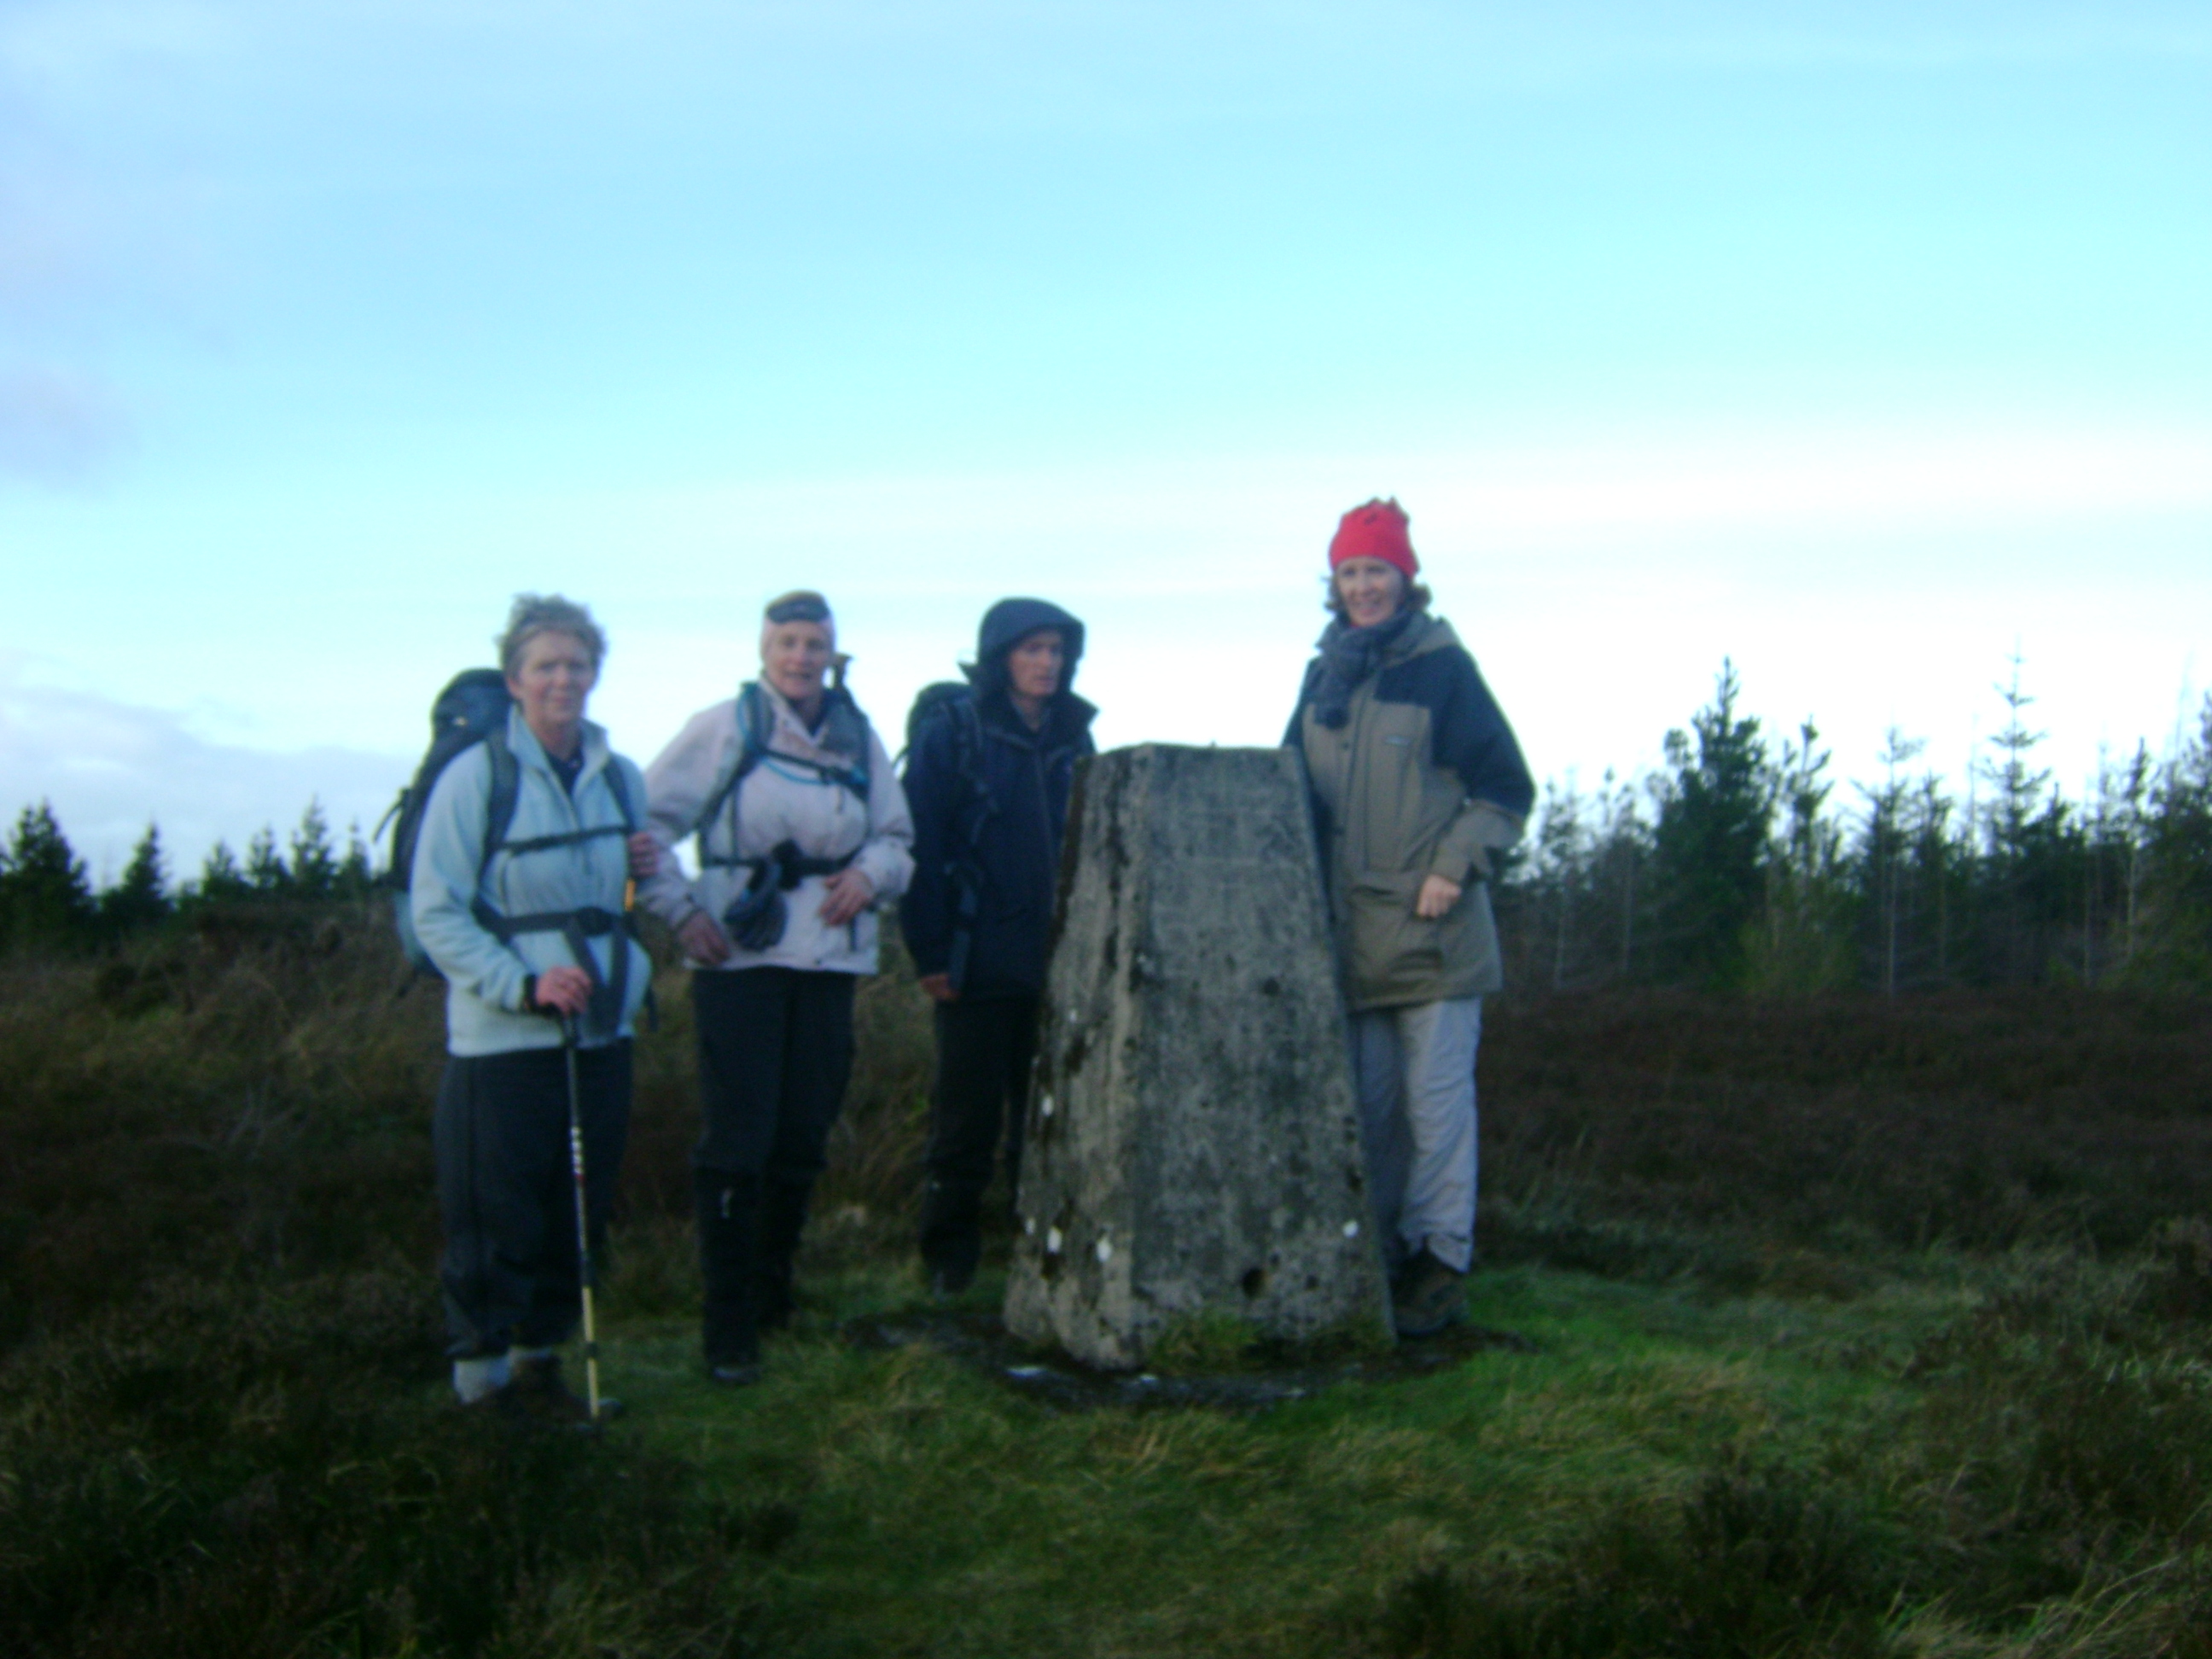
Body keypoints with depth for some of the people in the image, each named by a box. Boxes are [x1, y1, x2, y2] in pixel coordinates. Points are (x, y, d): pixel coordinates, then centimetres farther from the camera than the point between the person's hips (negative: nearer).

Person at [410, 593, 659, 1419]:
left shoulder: (621, 778, 10)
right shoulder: (476, 775, -8)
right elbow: (435, 912, -11)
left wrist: (647, 871, -2)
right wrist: (523, 984, -22)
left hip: (601, 1034, 6)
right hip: (502, 1040, -6)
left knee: (581, 1217, 12)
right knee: (496, 1220, -1)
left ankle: (540, 1358, 27)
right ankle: (482, 1374, 13)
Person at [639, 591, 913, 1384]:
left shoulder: (859, 739, 10)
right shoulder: (721, 729, -2)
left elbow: (896, 836, 18)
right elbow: (645, 823, 0)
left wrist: (871, 872, -3)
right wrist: (681, 911, -9)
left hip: (828, 961, 4)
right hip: (737, 959, -4)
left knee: (803, 1139, 10)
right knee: (736, 1141, -6)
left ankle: (774, 1294, 28)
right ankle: (728, 1321, 1)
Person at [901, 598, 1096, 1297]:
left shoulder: (1071, 738, 13)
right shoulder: (951, 732, -2)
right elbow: (920, 844, -7)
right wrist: (931, 952, -12)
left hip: (1059, 964, 4)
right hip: (980, 965, -4)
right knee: (966, 1123, 1)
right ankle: (948, 1272, 11)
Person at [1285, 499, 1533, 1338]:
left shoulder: (1444, 668, -4)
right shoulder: (1323, 676, 13)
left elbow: (1506, 789, -4)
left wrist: (1455, 868, -13)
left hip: (1432, 931, -6)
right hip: (1350, 933, 6)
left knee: (1436, 1101, -3)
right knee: (1368, 1104, 10)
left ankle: (1438, 1266, 4)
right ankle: (1375, 1261, 19)